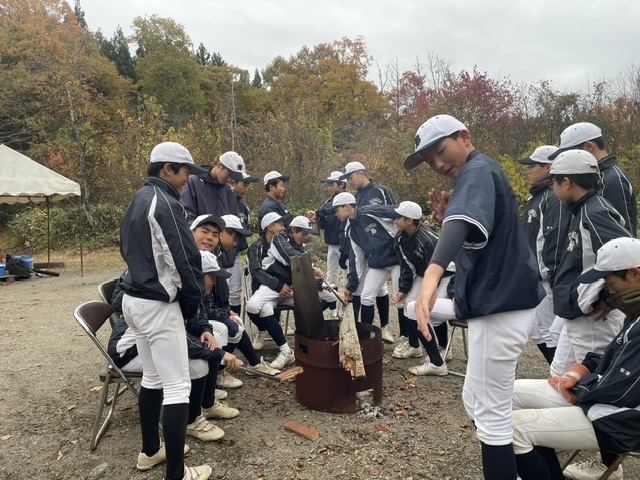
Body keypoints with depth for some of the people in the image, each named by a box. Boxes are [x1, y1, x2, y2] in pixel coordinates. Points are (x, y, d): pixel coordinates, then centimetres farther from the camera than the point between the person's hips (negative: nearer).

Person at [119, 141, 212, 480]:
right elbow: (186, 259, -20)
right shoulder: (165, 203, -18)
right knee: (176, 387, -2)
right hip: (158, 305, -10)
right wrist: (193, 301, -6)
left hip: (133, 299, 10)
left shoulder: (138, 201, 12)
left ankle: (150, 450, 36)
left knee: (152, 378, 21)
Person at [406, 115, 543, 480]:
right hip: (502, 302, 11)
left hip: (500, 306, -11)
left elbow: (467, 218, -39)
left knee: (491, 416, -2)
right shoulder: (482, 174, 17)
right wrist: (447, 220, 2)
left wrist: (433, 273, -56)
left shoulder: (478, 170, -15)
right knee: (478, 404, 22)